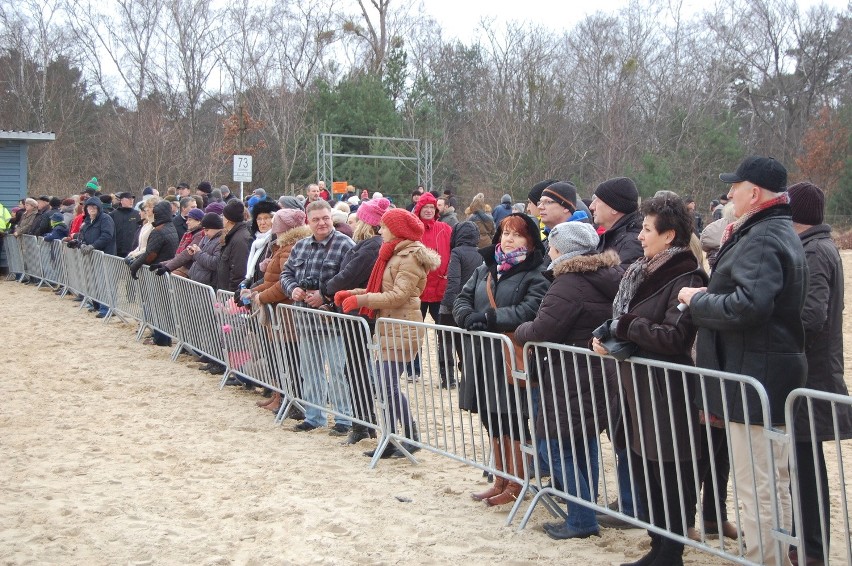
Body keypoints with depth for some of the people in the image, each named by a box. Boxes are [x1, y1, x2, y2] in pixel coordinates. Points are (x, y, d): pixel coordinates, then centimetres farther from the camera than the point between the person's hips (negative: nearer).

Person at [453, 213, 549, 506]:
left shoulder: (534, 274, -8)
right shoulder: (484, 270, 15)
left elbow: (530, 310, -21)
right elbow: (462, 300, 10)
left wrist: (490, 318, -24)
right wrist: (469, 317, -12)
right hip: (483, 358, 7)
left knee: (512, 423, 2)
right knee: (492, 420, 15)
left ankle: (515, 485, 17)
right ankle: (501, 481, 28)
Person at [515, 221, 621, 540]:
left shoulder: (568, 284, -18)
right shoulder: (609, 278, 9)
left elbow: (541, 330, -22)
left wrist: (520, 331, 1)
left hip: (571, 383, -9)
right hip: (600, 378, 9)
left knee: (554, 447, -1)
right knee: (586, 444, 17)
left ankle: (582, 520, -1)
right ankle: (588, 508, 24)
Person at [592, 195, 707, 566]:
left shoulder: (686, 279, -15)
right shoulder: (642, 272, 12)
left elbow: (673, 337, -23)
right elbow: (621, 317, 19)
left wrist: (622, 326, -16)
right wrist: (603, 336, -1)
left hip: (665, 393, -9)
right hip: (635, 386, 9)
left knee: (669, 477, 1)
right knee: (645, 474, 16)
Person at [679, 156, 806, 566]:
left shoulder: (761, 240, -17)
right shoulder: (779, 232, 17)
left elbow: (747, 304, -30)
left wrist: (698, 300, -15)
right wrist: (710, 295, 9)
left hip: (756, 378, -11)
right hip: (770, 374, 11)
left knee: (757, 488, -6)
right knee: (773, 482, 19)